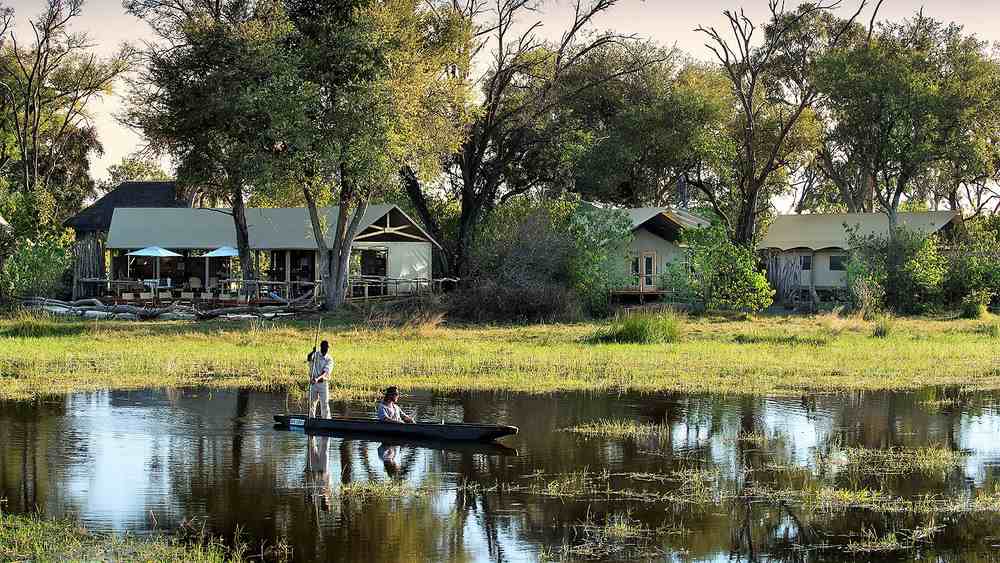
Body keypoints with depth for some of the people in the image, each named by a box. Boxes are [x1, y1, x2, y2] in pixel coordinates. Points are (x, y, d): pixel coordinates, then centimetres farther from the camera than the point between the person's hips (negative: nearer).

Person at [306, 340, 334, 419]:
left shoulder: (329, 360, -1)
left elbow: (325, 372, -14)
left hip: (323, 383, -1)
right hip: (313, 383, 1)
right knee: (312, 403, 4)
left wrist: (318, 378, -30)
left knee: (325, 403, -4)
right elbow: (308, 359, -21)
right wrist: (313, 351, -40)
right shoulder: (315, 355, 2)